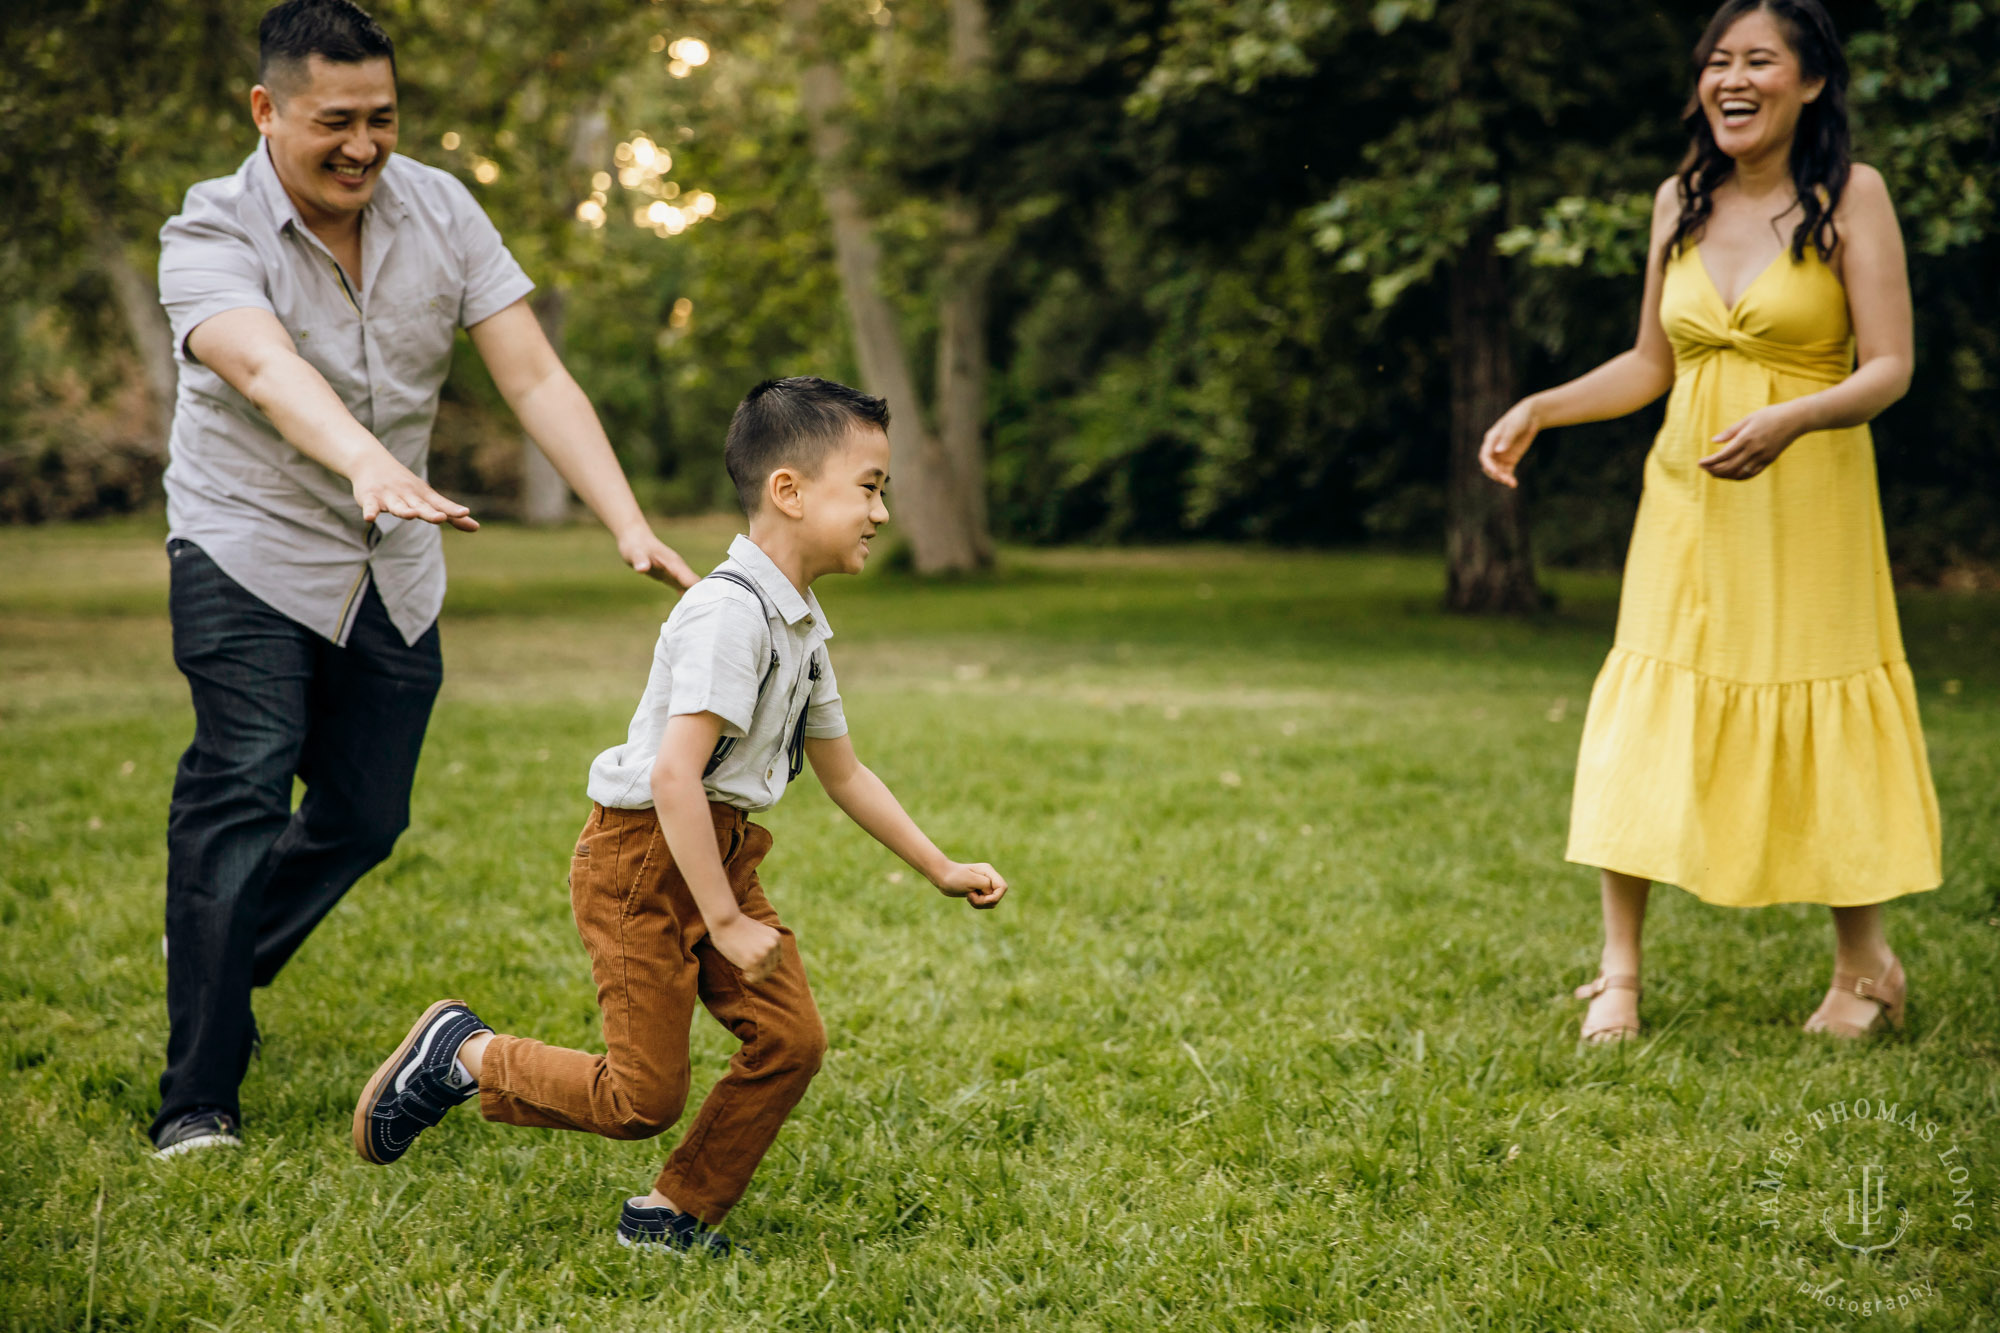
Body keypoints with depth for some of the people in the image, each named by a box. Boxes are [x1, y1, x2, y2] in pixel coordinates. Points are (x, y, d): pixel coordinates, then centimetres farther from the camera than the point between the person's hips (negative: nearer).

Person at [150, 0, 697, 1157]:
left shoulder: (441, 213, -6)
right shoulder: (212, 235, -18)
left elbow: (535, 377, -12)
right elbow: (266, 367, -39)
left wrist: (632, 528, -24)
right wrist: (369, 464, -59)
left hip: (394, 573, 5)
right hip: (251, 551, -4)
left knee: (365, 817, 9)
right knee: (241, 794, -17)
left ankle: (222, 955, 38)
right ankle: (198, 1100, -13)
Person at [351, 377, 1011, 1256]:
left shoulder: (802, 626, 9)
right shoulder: (730, 614, -23)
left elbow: (842, 773, 20)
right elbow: (674, 775, -29)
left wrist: (941, 870, 18)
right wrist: (725, 922, -26)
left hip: (722, 852, 9)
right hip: (641, 858, -9)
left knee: (790, 1039, -2)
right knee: (642, 1099, -5)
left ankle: (671, 1214, 12)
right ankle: (461, 1054, 16)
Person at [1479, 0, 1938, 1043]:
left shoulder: (1850, 198, -5)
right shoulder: (1680, 203, 8)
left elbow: (1889, 368, -10)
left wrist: (1790, 418, -27)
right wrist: (1539, 409, 4)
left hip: (1808, 502, -4)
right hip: (1686, 500, 4)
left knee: (1822, 725, 3)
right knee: (1642, 727, -1)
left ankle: (1864, 969, 20)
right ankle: (1619, 974, 6)